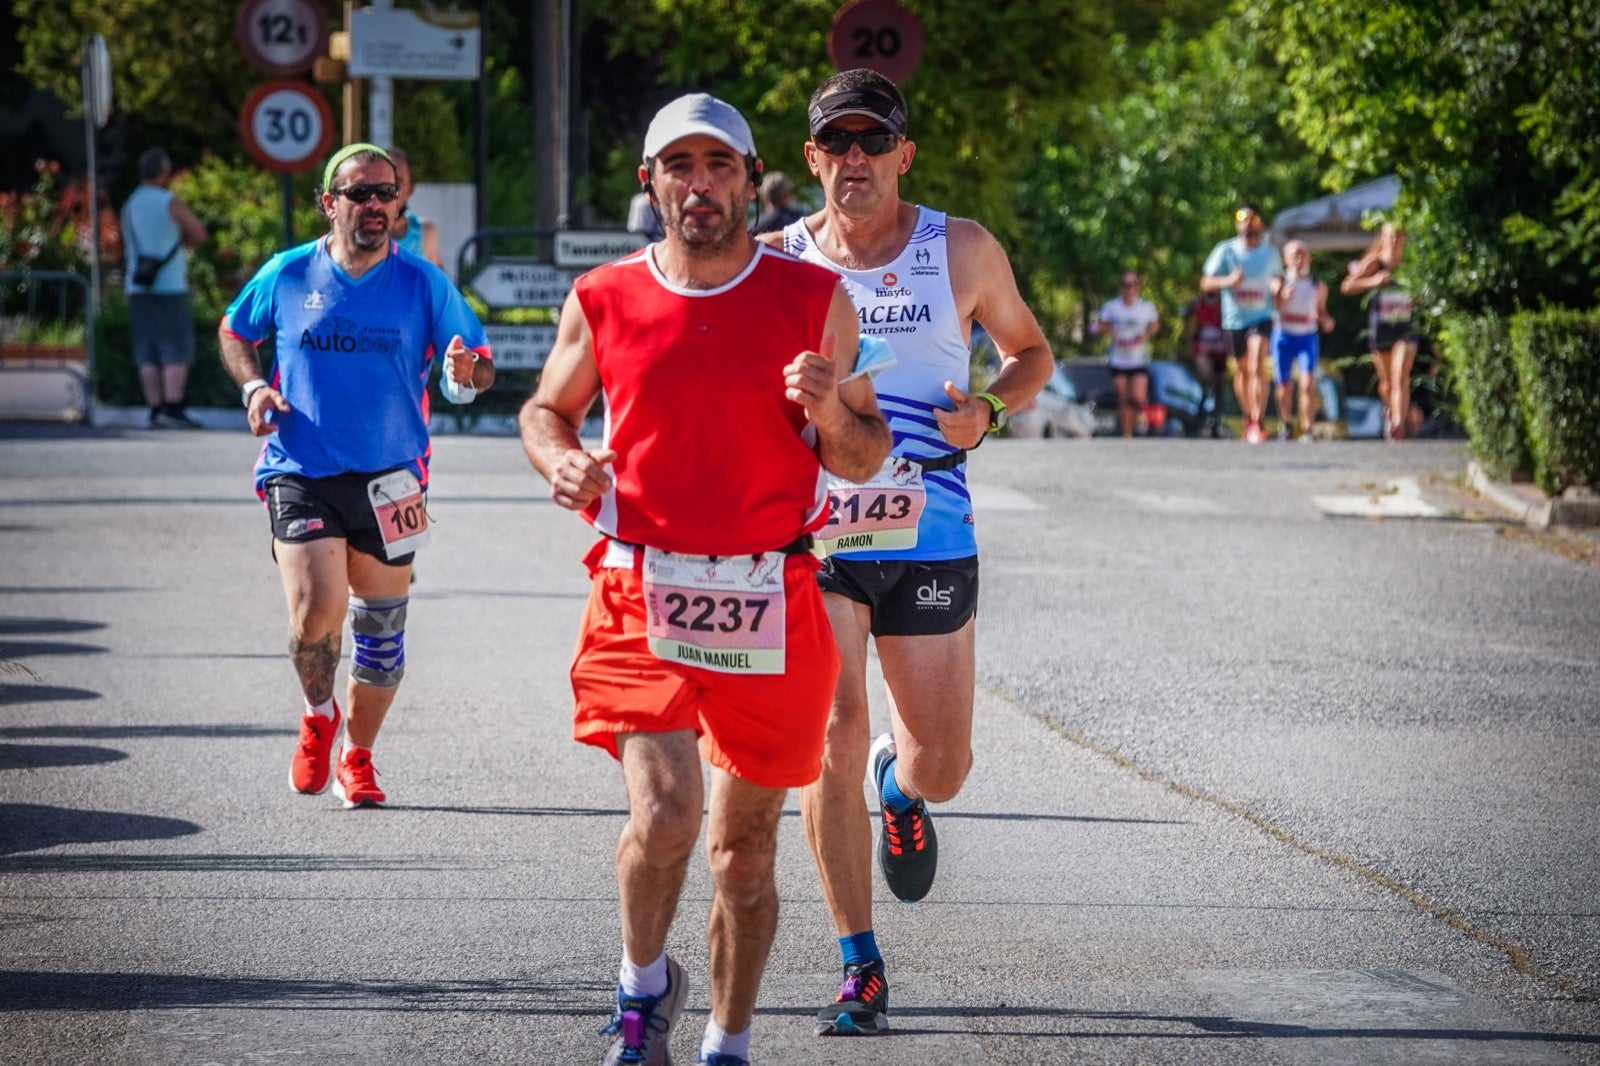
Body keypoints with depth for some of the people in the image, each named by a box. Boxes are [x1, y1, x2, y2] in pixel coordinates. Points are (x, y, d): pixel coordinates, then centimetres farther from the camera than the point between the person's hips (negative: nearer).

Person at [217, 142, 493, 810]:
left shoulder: (424, 284, 0)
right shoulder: (288, 275, 1)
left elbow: (480, 366, 3)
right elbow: (235, 333, 18)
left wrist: (466, 377, -21)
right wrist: (253, 386, 0)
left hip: (389, 479, 1)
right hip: (301, 473, -1)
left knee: (380, 629, 7)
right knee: (317, 612, -18)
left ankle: (357, 760, 29)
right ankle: (318, 716, 14)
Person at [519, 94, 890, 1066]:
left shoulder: (813, 299, 1)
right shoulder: (605, 301, 2)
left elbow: (864, 461, 6)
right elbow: (547, 409, 18)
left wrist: (832, 412, -16)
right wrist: (563, 461, -4)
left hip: (772, 605, 1)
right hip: (644, 594, -1)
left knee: (745, 845, 8)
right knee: (664, 814, -18)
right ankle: (645, 981, 11)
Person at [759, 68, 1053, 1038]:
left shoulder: (964, 251, 2)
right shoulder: (778, 261, 3)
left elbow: (1032, 351, 16)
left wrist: (988, 409, -4)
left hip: (929, 531, 1)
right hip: (810, 529, -1)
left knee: (941, 769, 3)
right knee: (833, 736, -14)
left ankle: (900, 781, 45)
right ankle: (862, 971, -2)